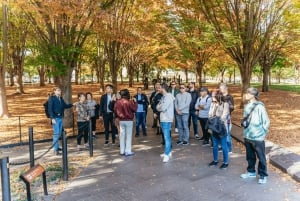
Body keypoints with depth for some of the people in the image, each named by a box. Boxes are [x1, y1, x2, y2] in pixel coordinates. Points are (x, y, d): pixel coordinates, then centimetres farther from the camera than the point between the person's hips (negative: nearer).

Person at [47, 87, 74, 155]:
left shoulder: (61, 98, 13)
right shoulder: (51, 98, -7)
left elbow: (65, 106, 18)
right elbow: (50, 109, -12)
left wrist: (72, 104, 6)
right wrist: (52, 118, -18)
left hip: (60, 117, 7)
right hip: (55, 118, -7)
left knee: (59, 133, 11)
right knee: (56, 133, -7)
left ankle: (56, 146, 23)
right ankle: (55, 149, -2)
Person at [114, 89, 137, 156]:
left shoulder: (117, 102, -1)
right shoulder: (129, 102, -15)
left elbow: (115, 110, 5)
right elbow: (134, 109, -10)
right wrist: (135, 102, 1)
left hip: (121, 121, 5)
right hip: (129, 120, -5)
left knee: (122, 136, 11)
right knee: (128, 136, 2)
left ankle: (122, 151, 16)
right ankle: (128, 151, 4)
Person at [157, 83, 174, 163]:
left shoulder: (169, 96, -13)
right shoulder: (163, 97, 14)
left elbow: (163, 108, -21)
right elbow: (158, 107, 11)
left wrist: (159, 107, -2)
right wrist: (160, 107, -9)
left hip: (167, 119, -9)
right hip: (162, 119, 9)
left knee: (166, 137, -10)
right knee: (166, 136, 16)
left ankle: (167, 154, -10)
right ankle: (168, 151, 27)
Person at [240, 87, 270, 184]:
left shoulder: (259, 107, -16)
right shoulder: (247, 106, 3)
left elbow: (266, 122, -11)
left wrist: (262, 133, -8)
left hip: (258, 137, -6)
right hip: (247, 136, 7)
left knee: (261, 157, 8)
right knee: (250, 156, 19)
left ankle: (263, 175, 22)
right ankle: (251, 172, 35)